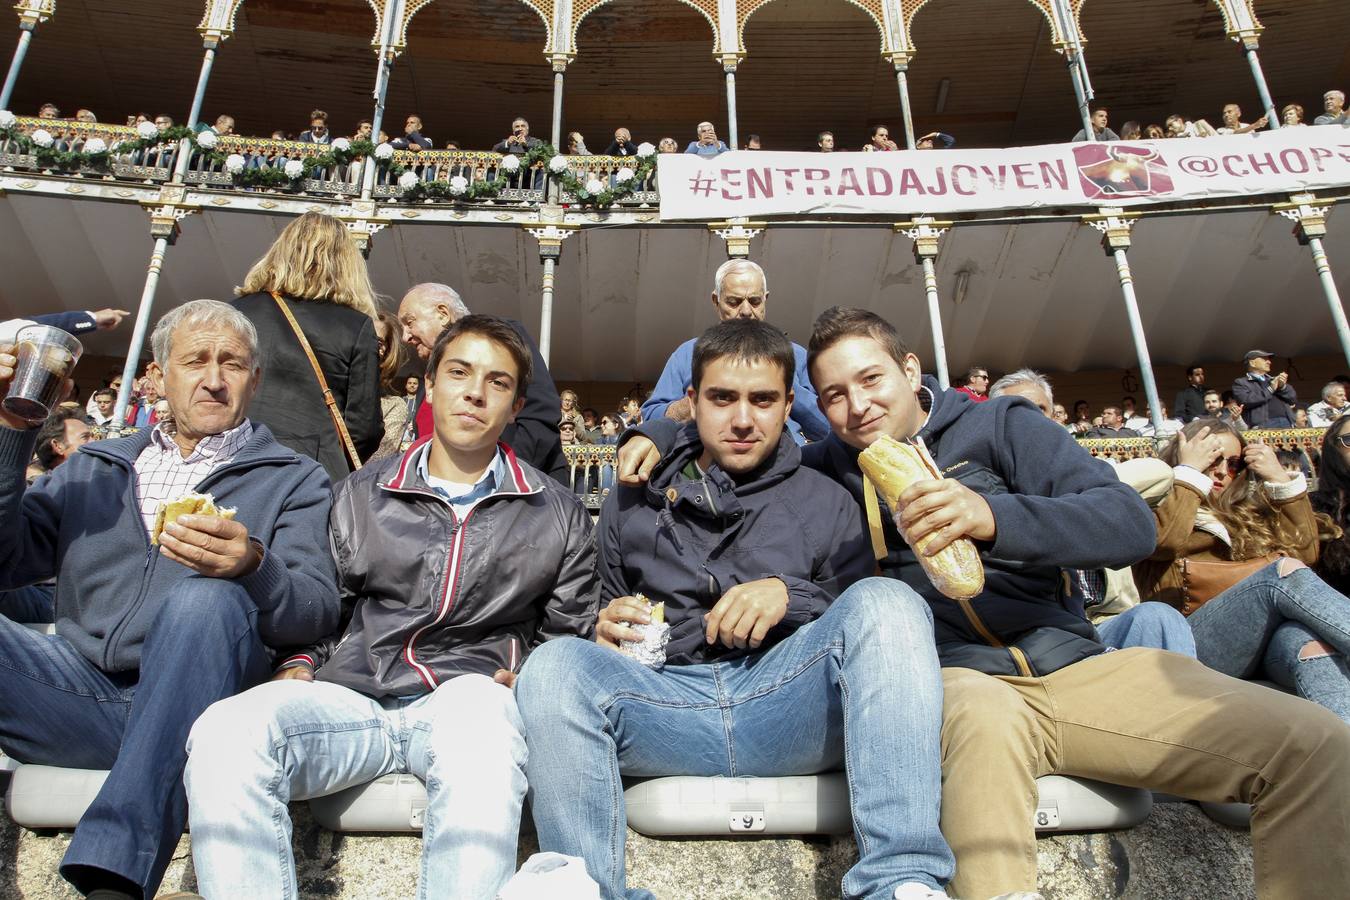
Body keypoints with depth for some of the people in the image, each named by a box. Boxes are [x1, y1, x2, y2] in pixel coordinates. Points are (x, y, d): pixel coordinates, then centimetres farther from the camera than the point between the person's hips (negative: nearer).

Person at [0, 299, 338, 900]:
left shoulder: (294, 480, 16)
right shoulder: (93, 467, 27)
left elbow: (316, 612, 0)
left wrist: (254, 569, -22)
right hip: (80, 688, 3)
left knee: (205, 600, -34)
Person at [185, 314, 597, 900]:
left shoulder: (558, 515, 16)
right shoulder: (360, 496, 20)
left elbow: (569, 634, 17)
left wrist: (526, 676, -2)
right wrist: (299, 667, 2)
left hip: (467, 693, -1)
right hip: (350, 696, 2)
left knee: (481, 711, -41)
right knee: (223, 734, -30)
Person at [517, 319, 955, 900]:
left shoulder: (825, 503, 19)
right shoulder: (632, 501, 21)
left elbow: (875, 627, 13)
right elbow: (606, 618, 25)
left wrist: (790, 596, -6)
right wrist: (605, 630, 0)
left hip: (790, 699, 0)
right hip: (666, 693, 1)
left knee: (886, 600, -28)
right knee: (555, 666, -29)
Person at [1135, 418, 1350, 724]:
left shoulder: (1245, 514, 35)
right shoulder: (1155, 509, 19)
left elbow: (1306, 552, 21)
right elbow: (1164, 539, -6)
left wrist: (1281, 479, 18)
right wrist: (1189, 471, 5)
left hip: (1268, 640, 4)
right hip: (1195, 641, -4)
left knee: (1308, 641, -34)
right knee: (1284, 571, -30)